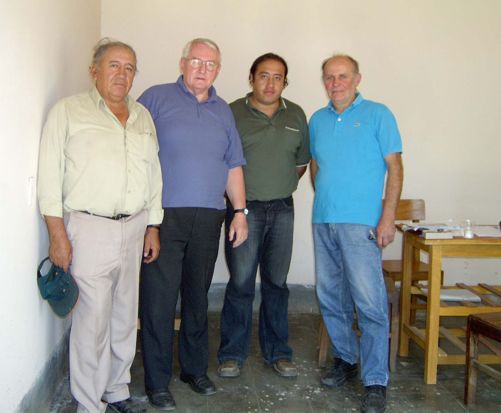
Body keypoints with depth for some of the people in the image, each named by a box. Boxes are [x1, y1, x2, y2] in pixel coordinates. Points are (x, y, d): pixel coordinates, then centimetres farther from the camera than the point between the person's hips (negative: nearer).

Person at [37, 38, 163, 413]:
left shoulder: (143, 116, 15)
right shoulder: (69, 111, -1)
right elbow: (50, 174, -5)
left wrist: (153, 227, 14)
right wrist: (58, 234, -10)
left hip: (134, 228, 5)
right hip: (89, 229, -5)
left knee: (126, 316, 13)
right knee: (92, 320, -3)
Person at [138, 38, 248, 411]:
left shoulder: (223, 111, 16)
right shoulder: (156, 99, 2)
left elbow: (233, 166, 17)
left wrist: (240, 212, 10)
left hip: (208, 219, 4)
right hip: (163, 216, -4)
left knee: (198, 297, 13)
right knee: (159, 300, -2)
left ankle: (195, 369, 28)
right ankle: (157, 382, 11)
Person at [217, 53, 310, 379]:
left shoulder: (296, 115, 9)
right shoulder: (233, 113, -3)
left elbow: (302, 160, 18)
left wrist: (284, 184, 10)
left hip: (282, 209, 4)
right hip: (244, 208, -3)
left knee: (277, 282, 10)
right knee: (241, 283, -2)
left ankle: (277, 352, 22)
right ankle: (232, 353, 12)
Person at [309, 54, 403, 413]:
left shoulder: (377, 114, 0)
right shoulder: (318, 120, 14)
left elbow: (394, 168, -4)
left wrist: (388, 217, -12)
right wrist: (324, 200, 11)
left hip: (361, 223, -5)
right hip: (323, 222, 6)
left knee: (370, 303, -7)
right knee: (331, 298, 12)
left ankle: (376, 381, 3)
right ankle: (345, 359, 30)